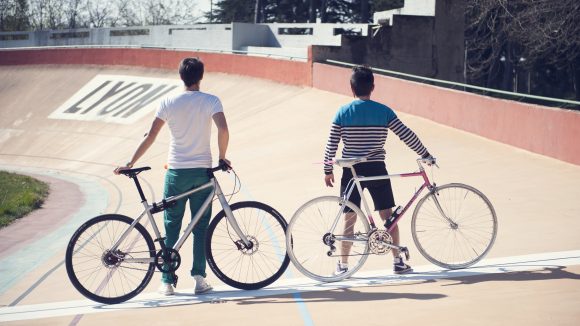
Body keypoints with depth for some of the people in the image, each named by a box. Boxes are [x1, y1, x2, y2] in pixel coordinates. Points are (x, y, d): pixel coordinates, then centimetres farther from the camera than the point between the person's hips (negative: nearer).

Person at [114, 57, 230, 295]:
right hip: (202, 171, 0)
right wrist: (222, 157, -5)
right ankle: (199, 277, 3)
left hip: (176, 171, 0)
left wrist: (131, 163, 2)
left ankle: (167, 282, 9)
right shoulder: (211, 101, -5)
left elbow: (150, 136, -4)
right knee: (200, 226, 9)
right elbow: (223, 130, -19)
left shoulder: (168, 103, -1)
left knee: (171, 227, 8)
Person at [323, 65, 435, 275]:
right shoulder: (384, 111, -4)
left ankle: (343, 265, 11)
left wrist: (328, 171, 7)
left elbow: (331, 145, -4)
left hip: (352, 171, 0)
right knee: (388, 216, 10)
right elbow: (407, 136, -4)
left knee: (349, 219, 6)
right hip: (376, 170, 0)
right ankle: (398, 262, 13)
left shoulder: (343, 113, -4)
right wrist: (426, 155, 7)